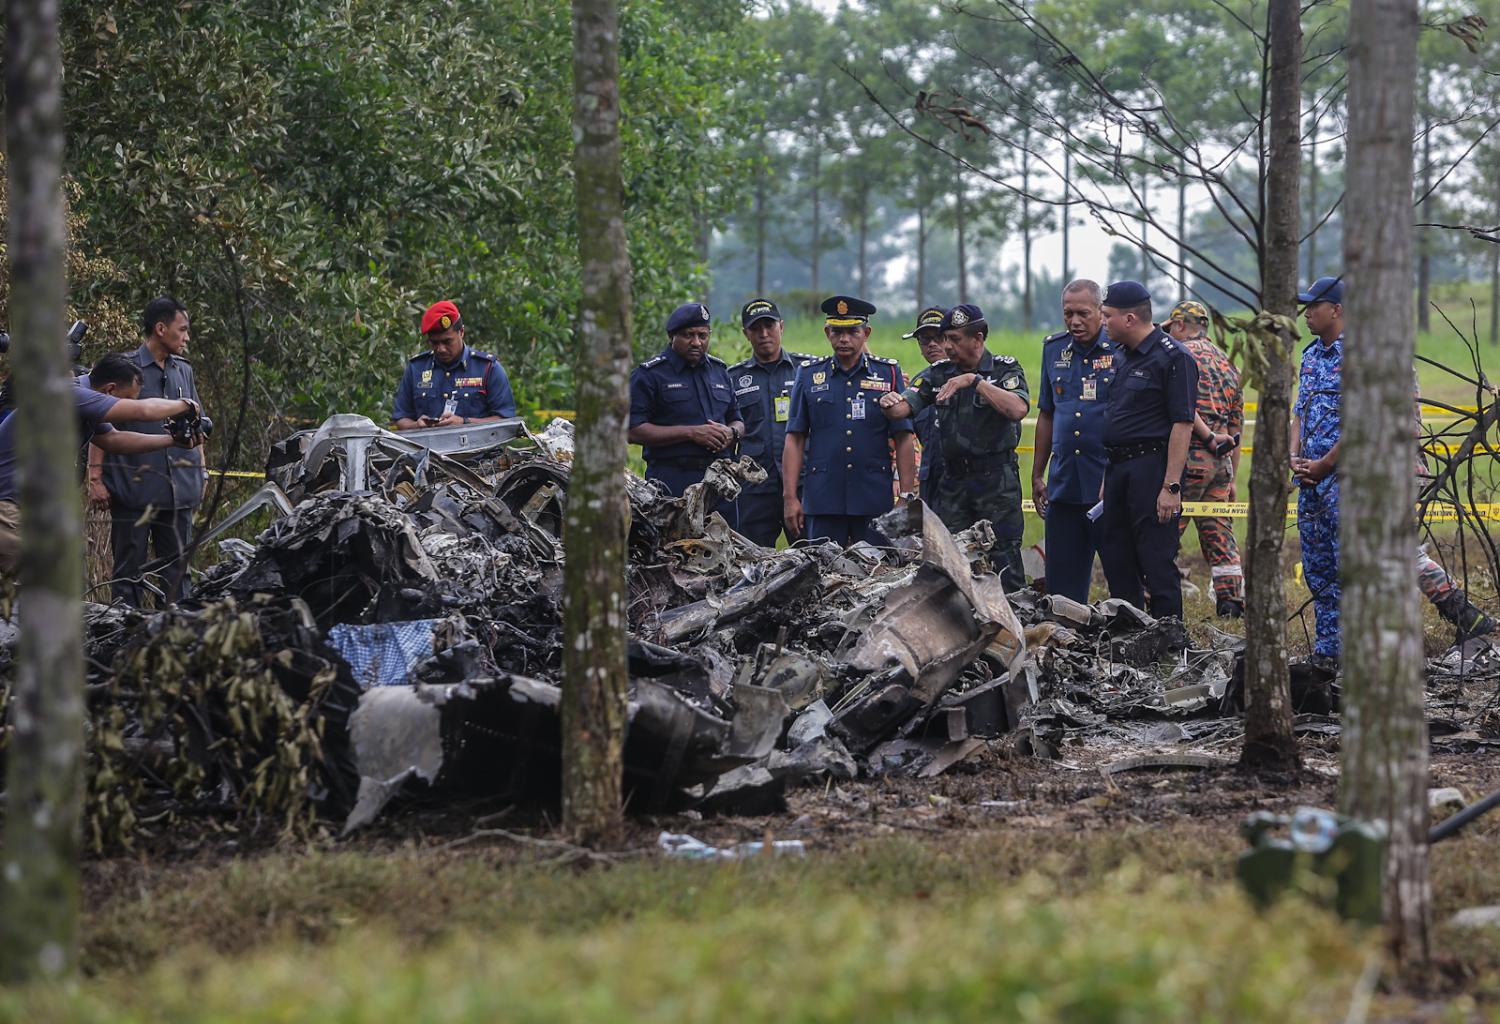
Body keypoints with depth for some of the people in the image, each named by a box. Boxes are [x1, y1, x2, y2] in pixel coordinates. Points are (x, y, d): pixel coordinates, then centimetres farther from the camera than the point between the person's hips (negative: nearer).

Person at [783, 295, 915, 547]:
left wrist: (907, 498, -2)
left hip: (875, 500, -1)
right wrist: (790, 497, -1)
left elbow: (903, 440, 4)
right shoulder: (809, 375, 8)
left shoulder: (888, 373, 6)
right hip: (822, 502, 1)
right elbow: (795, 439, 6)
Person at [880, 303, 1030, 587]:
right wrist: (889, 403, -24)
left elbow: (1018, 409, -20)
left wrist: (975, 380, -23)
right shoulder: (939, 373, 10)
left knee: (1004, 562, -6)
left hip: (997, 480, -4)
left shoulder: (1005, 369, -2)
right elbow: (903, 408, 0)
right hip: (953, 479, 4)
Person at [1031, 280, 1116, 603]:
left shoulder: (1122, 349, -5)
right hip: (1064, 486, 5)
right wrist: (1037, 476, 19)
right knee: (1062, 582, 8)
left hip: (1109, 485, -5)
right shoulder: (1054, 349, 12)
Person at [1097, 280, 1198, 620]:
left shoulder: (1173, 358, -11)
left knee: (1157, 563, -7)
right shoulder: (1127, 359, 17)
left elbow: (1182, 425, -16)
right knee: (1114, 555, 12)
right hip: (1120, 469, 9)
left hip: (1152, 467, -9)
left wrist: (1172, 486, -21)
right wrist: (1108, 481, 20)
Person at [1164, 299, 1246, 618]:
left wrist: (1208, 436, -12)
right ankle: (1232, 605, 6)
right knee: (1220, 535, 9)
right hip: (1221, 462, 7)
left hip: (1190, 456, -7)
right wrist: (1231, 479, 24)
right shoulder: (1228, 365, 21)